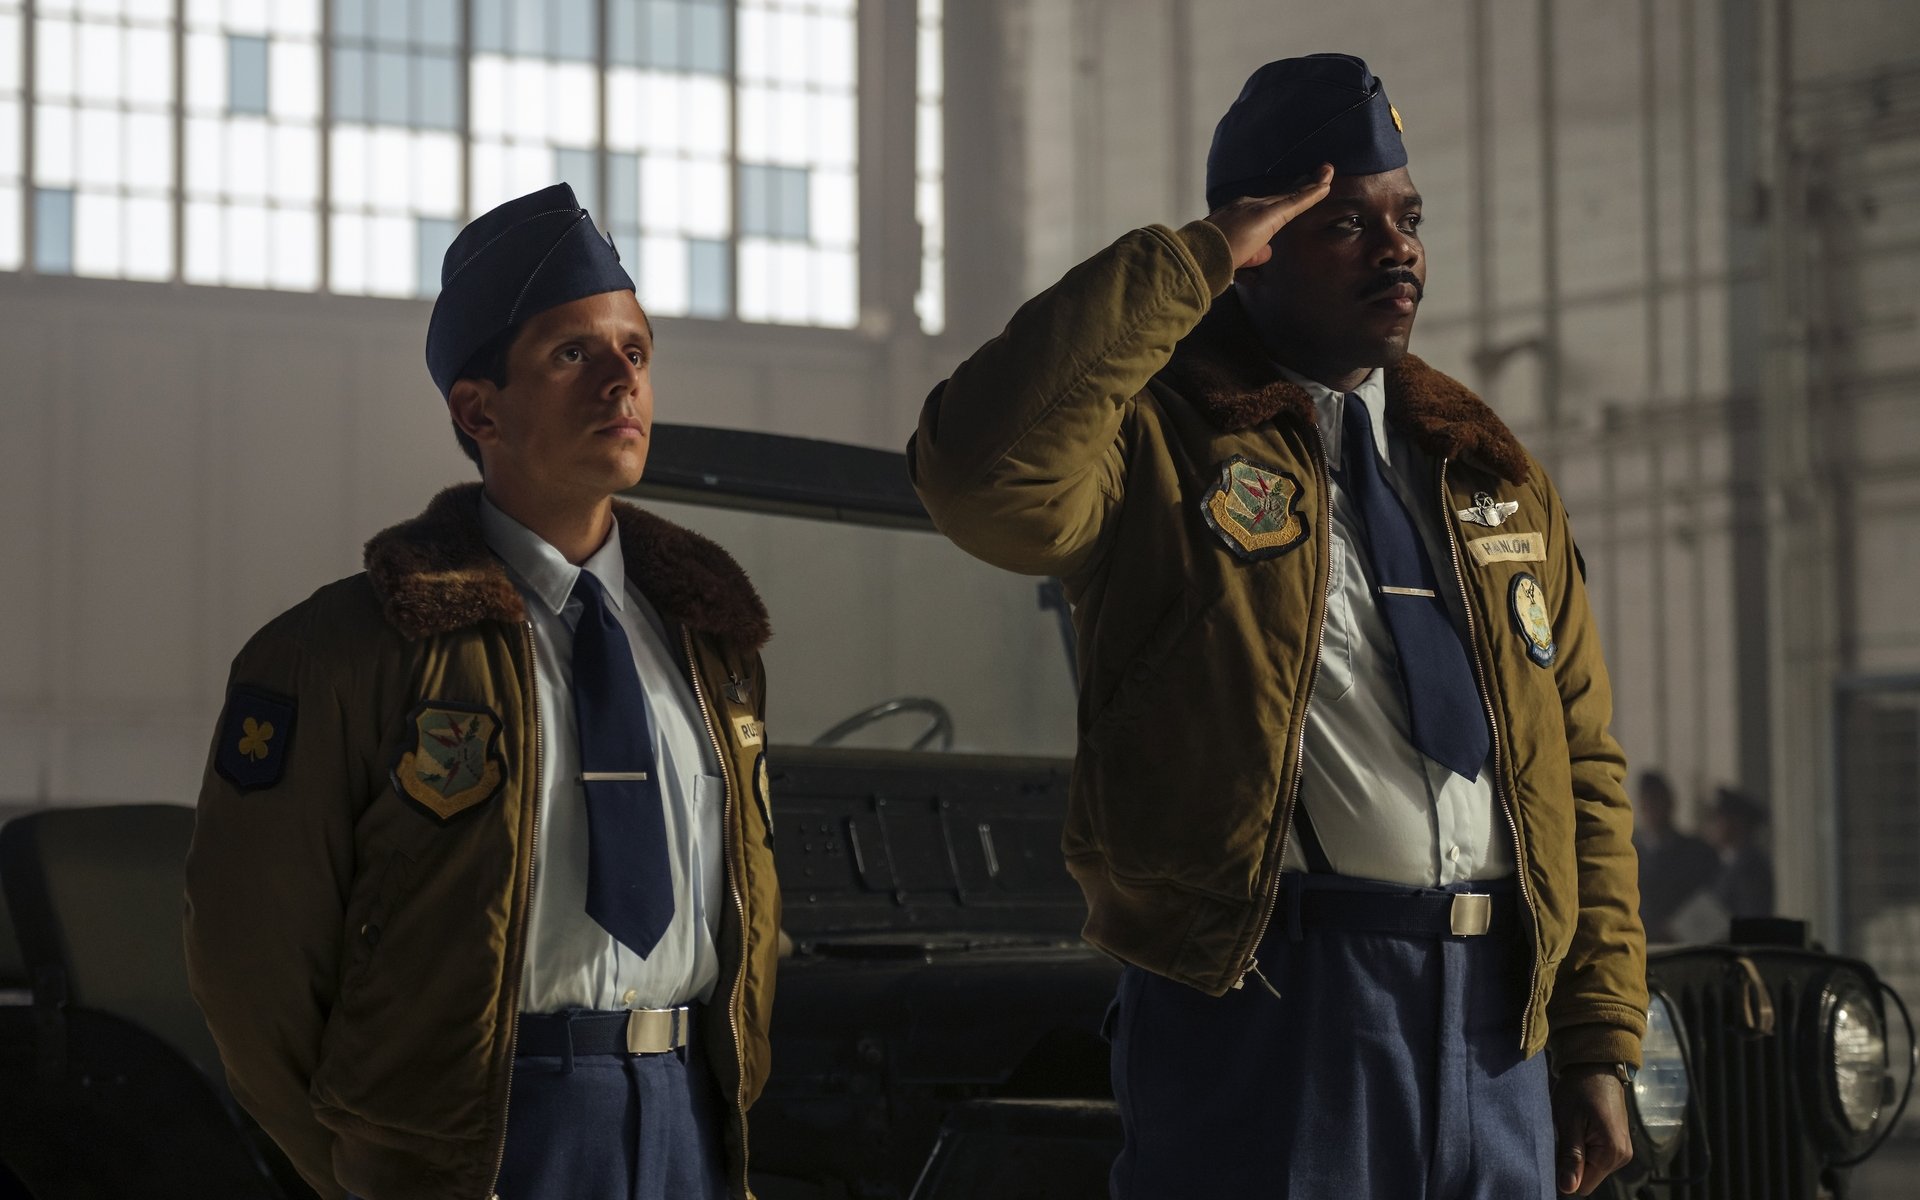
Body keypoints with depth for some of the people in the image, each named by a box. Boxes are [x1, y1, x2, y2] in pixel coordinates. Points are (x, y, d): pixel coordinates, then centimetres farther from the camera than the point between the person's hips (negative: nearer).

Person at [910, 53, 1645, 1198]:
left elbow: (1583, 762, 15)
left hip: (1492, 1018, 6)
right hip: (1262, 1006, -5)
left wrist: (1600, 1042, 7)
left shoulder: (1491, 473, 17)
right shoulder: (1164, 441, 0)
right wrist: (1188, 262, -17)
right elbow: (984, 472, -24)